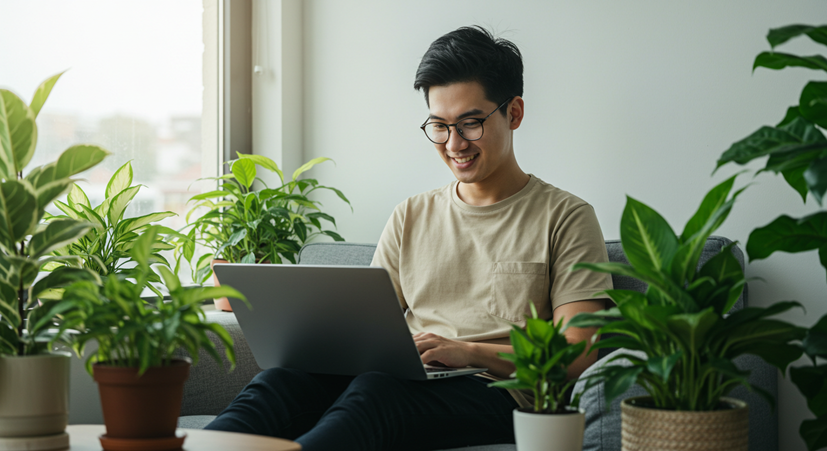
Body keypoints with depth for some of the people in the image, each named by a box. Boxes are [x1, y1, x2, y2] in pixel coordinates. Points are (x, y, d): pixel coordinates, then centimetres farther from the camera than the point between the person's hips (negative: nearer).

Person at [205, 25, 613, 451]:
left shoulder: (565, 217, 7)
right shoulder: (411, 216, 24)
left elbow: (578, 355, -2)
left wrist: (469, 352, -17)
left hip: (492, 392, -5)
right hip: (405, 382, 5)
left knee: (375, 390, -38)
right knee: (281, 378, -28)